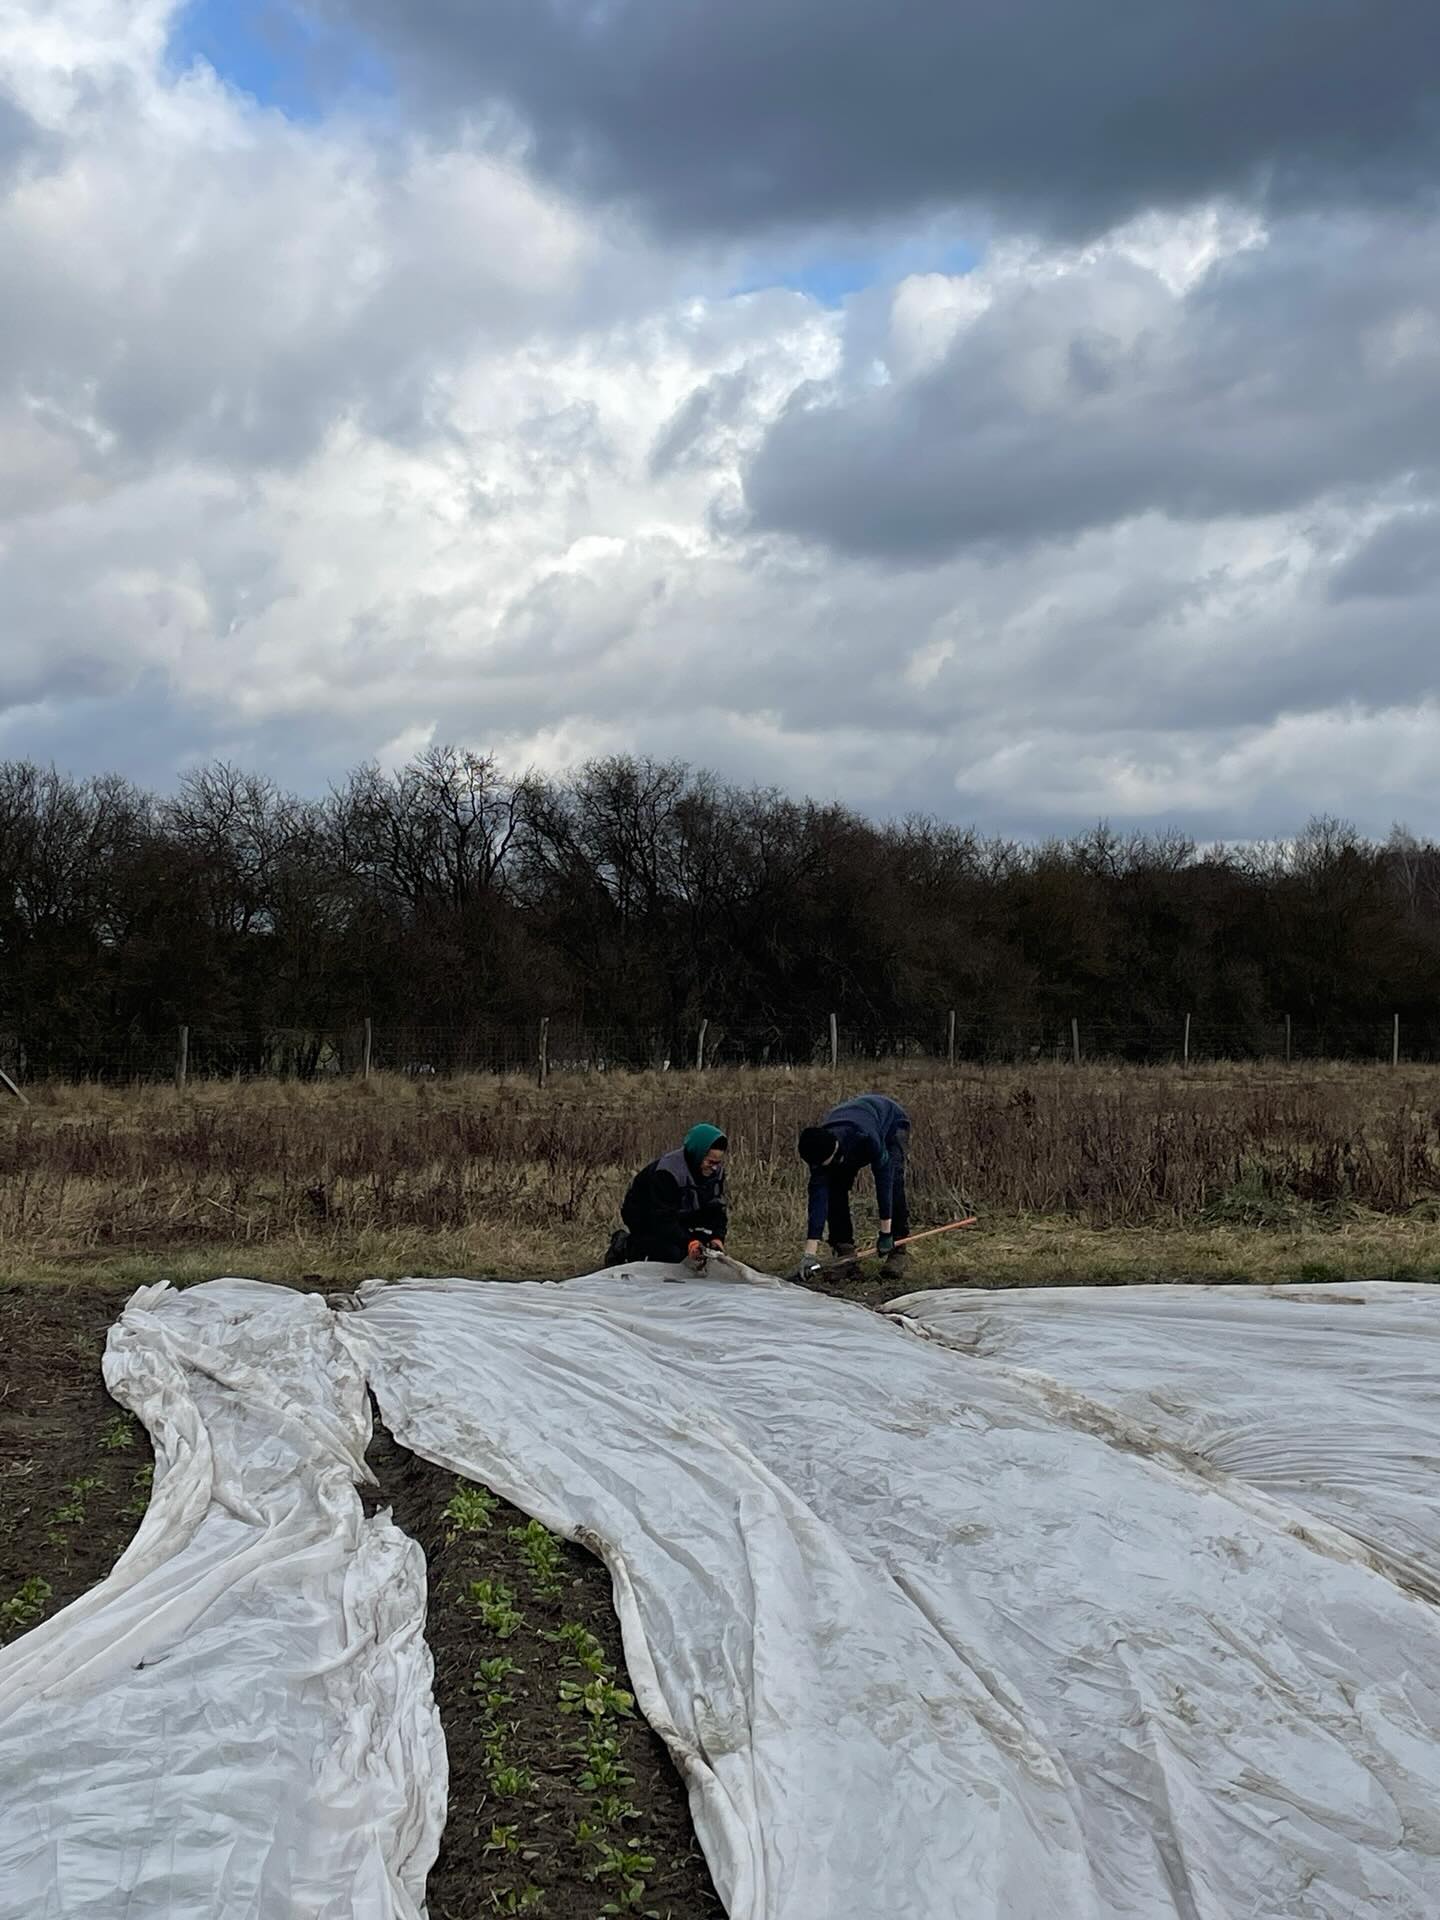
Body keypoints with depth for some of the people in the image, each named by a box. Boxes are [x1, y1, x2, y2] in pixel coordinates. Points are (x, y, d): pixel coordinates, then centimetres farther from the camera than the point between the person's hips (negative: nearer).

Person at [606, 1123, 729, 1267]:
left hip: (679, 1217, 8)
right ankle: (625, 1246, -4)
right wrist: (688, 1242, -50)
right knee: (672, 1253, -28)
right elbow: (663, 1217, -37)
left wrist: (717, 1237, -24)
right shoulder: (668, 1172, -35)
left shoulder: (716, 1171, -12)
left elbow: (717, 1207, -6)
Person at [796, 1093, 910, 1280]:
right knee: (835, 1187, -14)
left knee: (892, 1182, -25)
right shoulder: (819, 1149, -31)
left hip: (892, 1121, -4)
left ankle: (898, 1251, -15)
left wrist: (885, 1233, -34)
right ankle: (844, 1250, -4)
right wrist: (810, 1253, -36)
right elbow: (818, 1197, -32)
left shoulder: (866, 1138, -47)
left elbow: (883, 1179, -38)